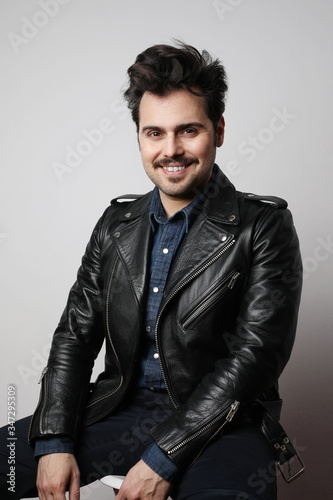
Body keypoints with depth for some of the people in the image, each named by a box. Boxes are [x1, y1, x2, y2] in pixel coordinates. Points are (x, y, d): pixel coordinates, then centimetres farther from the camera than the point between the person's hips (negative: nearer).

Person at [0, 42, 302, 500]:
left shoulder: (265, 226, -5)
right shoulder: (116, 222, 9)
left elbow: (256, 355, -12)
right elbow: (76, 334, 9)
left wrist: (163, 458, -16)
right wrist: (54, 441, -5)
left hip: (217, 426, -4)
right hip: (121, 409, 5)